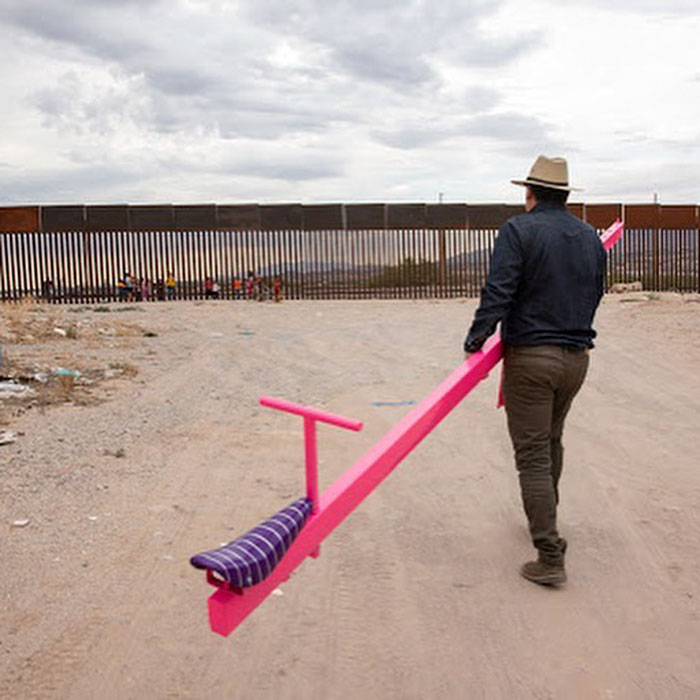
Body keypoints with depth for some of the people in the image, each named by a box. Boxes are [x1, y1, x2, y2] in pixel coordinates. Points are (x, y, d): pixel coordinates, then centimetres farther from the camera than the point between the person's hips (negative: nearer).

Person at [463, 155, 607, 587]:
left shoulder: (518, 230, -9)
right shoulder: (591, 238, 10)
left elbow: (498, 292, -18)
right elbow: (594, 296, 15)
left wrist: (476, 340, -8)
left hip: (530, 357, -6)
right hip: (577, 356, 6)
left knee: (533, 454, -2)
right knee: (552, 442, 24)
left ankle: (550, 558, -2)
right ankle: (545, 522, 41)